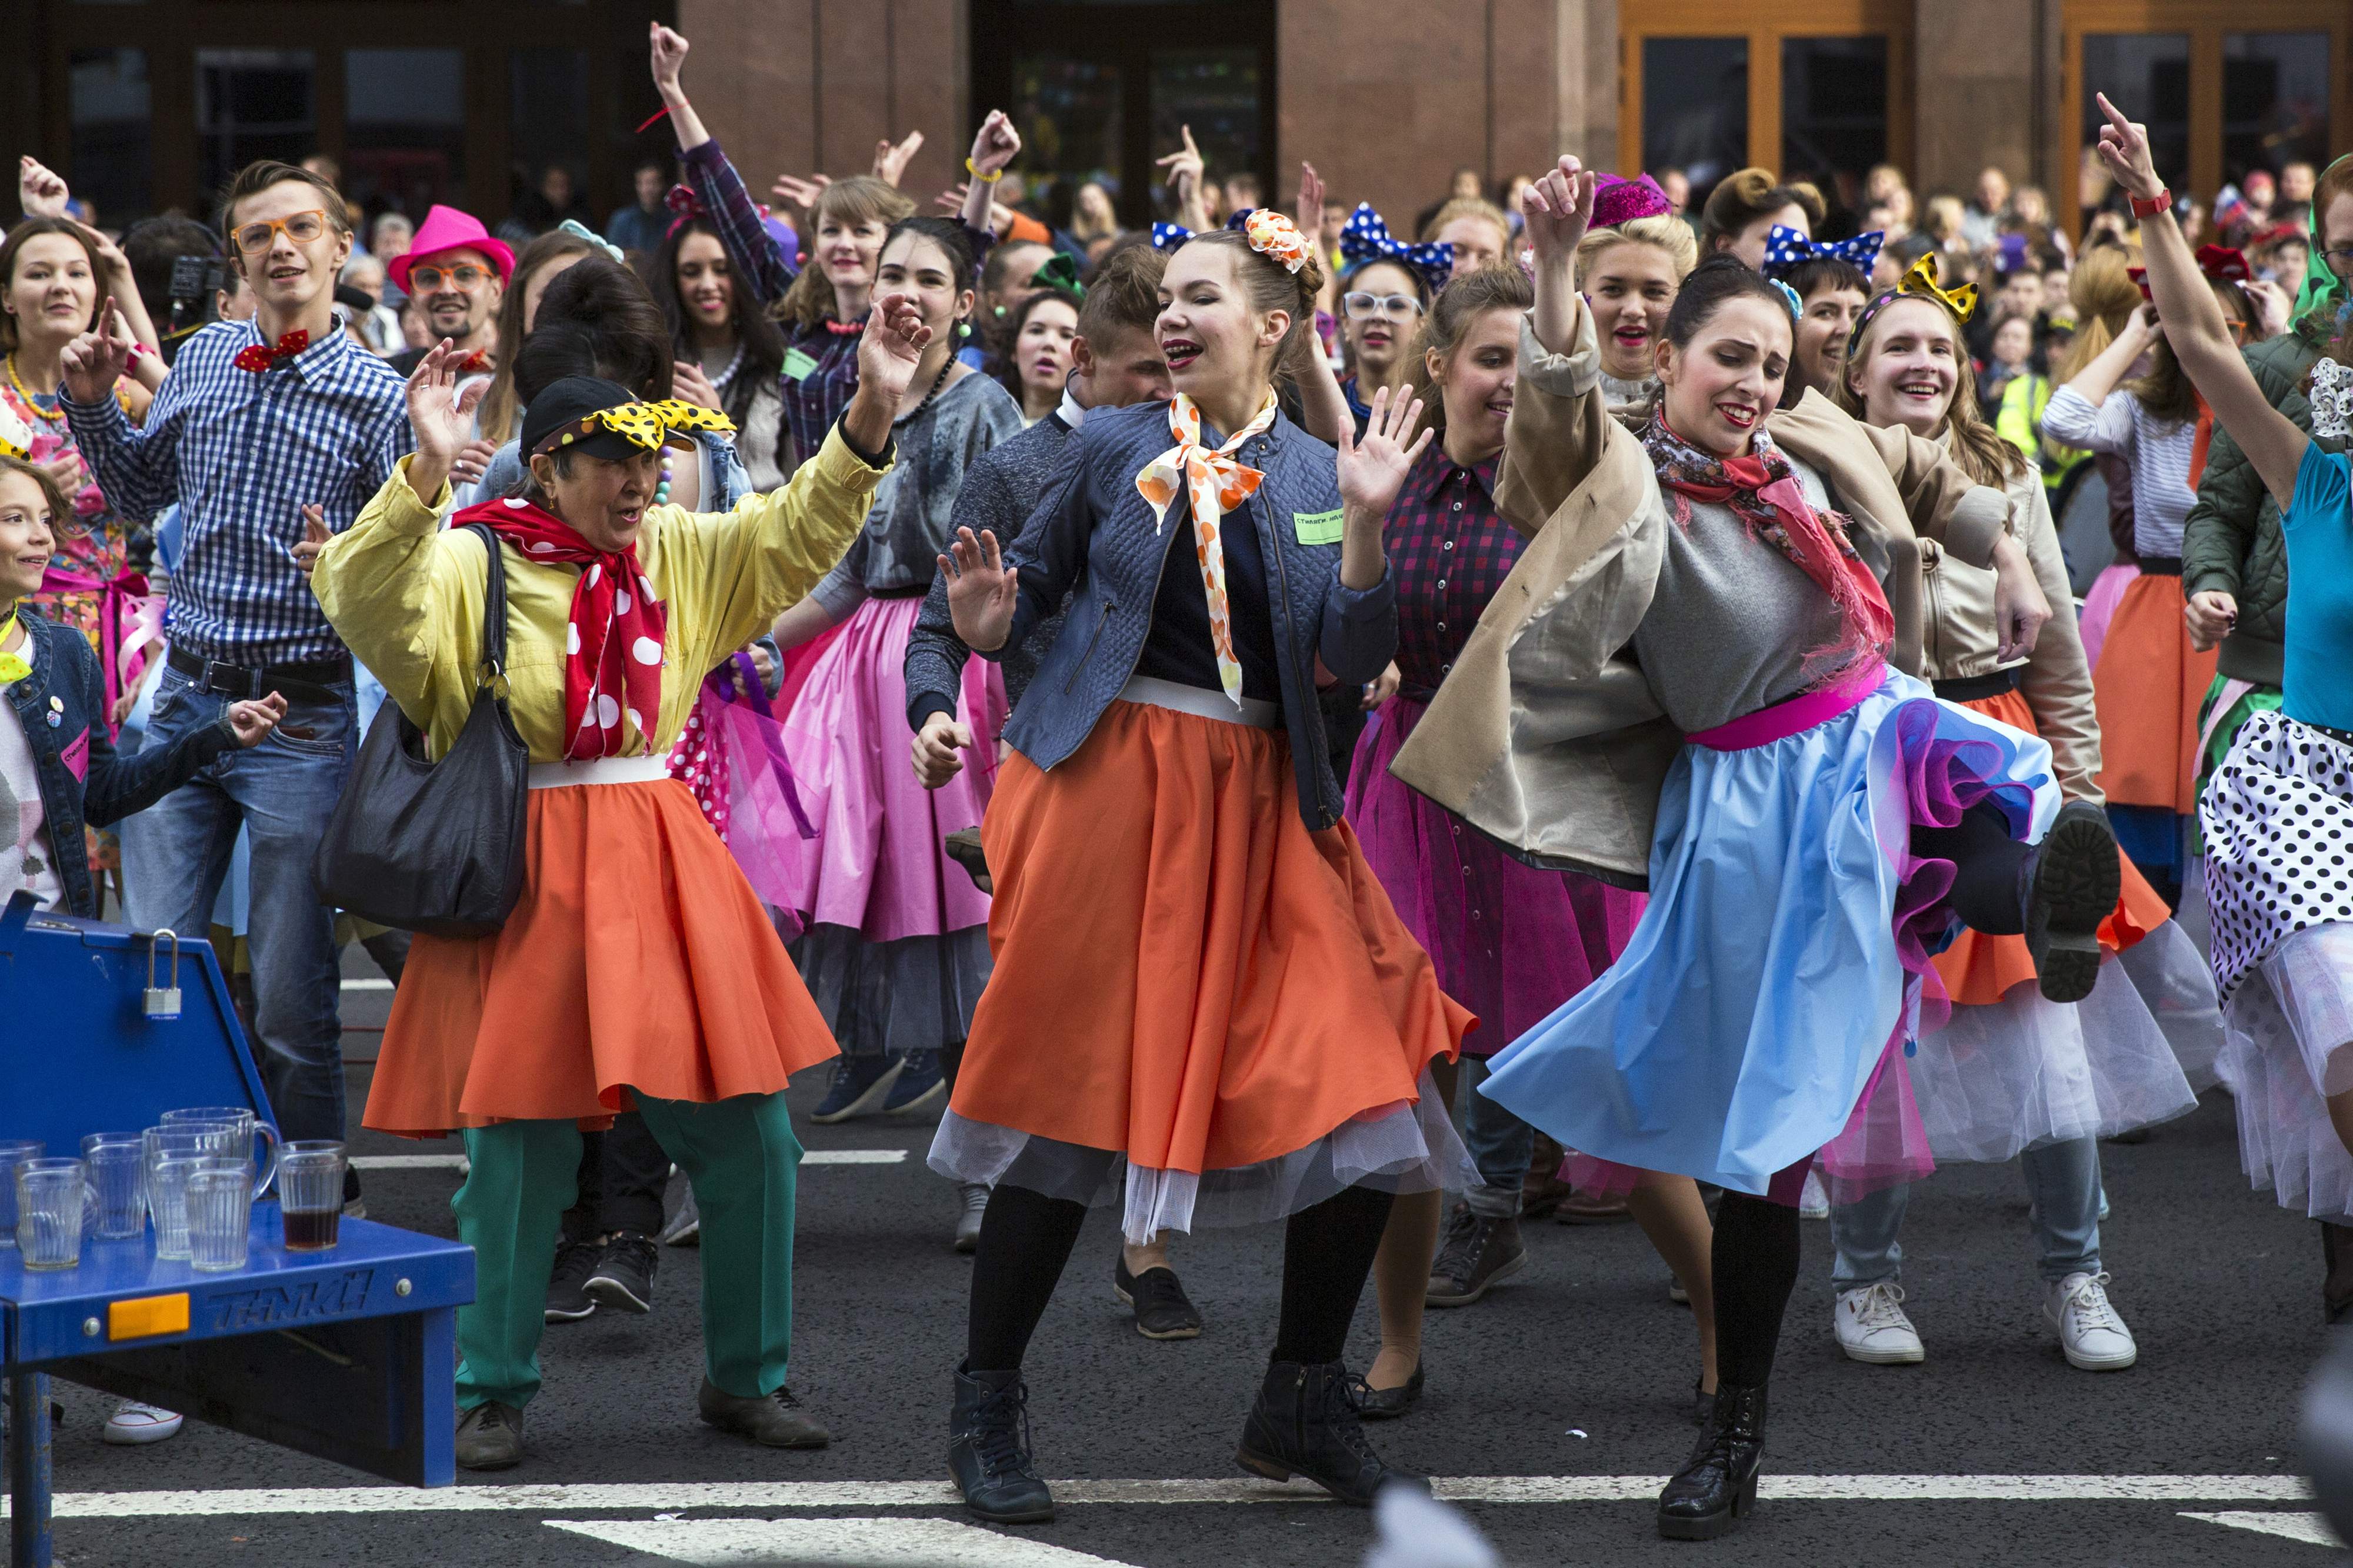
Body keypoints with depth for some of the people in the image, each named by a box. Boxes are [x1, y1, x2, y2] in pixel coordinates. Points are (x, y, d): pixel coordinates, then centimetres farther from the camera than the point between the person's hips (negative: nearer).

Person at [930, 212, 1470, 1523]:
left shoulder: (1317, 475, 6)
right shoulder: (1115, 451, 3)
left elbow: (1355, 660, -3)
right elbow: (1032, 582, 11)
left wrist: (1366, 524, -15)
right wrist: (989, 624, -11)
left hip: (1263, 802, 2)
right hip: (1110, 785, -2)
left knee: (1367, 1091, -4)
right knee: (1073, 1089, -1)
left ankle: (1304, 1404, 14)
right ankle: (987, 1407, 15)